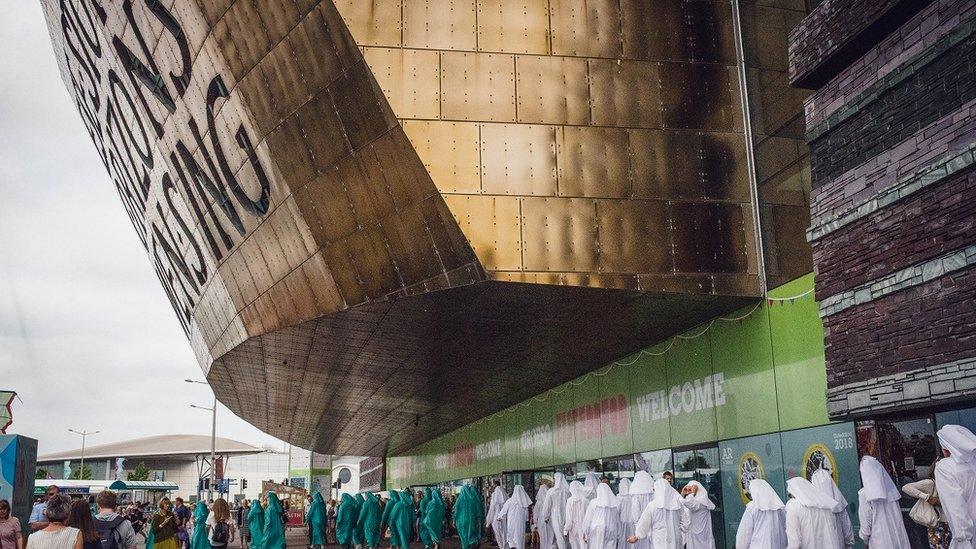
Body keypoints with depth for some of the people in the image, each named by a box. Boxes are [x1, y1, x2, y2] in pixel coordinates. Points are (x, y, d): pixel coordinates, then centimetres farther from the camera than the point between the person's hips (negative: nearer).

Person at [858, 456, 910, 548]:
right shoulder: (890, 488, 0)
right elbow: (898, 517, 7)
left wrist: (864, 537, 6)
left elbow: (866, 522, -9)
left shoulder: (864, 494, -14)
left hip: (880, 541, -4)